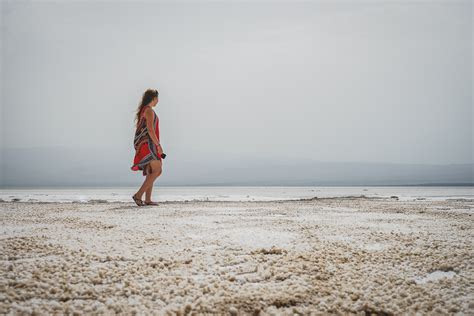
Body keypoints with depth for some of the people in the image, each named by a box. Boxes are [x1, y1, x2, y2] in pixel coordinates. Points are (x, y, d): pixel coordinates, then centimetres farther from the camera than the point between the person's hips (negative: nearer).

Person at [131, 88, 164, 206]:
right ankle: (138, 195, -15)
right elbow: (150, 130, -19)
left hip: (142, 143, 10)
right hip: (147, 143, -10)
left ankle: (147, 200, 6)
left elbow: (139, 129, 21)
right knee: (157, 171, -11)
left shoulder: (142, 110, 19)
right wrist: (158, 145, -17)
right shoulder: (149, 110, -10)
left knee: (151, 172, 9)